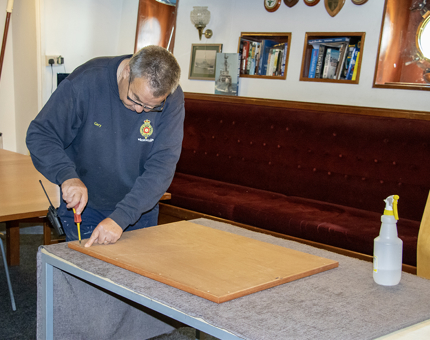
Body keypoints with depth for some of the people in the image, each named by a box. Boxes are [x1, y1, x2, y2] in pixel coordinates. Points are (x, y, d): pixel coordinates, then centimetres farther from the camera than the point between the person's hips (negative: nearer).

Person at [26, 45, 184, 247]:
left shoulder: (173, 100, -19)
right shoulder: (86, 81, -22)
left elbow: (162, 165, -23)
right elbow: (40, 135, -18)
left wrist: (121, 217, -32)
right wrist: (67, 175, -36)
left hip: (141, 209, 2)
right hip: (84, 207, -1)